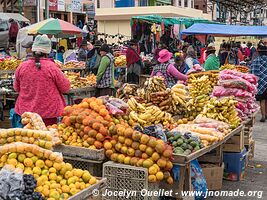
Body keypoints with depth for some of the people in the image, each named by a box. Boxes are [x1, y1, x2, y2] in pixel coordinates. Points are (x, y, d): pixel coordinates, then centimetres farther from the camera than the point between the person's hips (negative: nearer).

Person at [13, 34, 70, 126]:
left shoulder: (22, 67, -4)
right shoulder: (51, 67, -14)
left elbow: (17, 88, 10)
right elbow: (65, 88, -5)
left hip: (26, 111, 3)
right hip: (48, 112, -3)